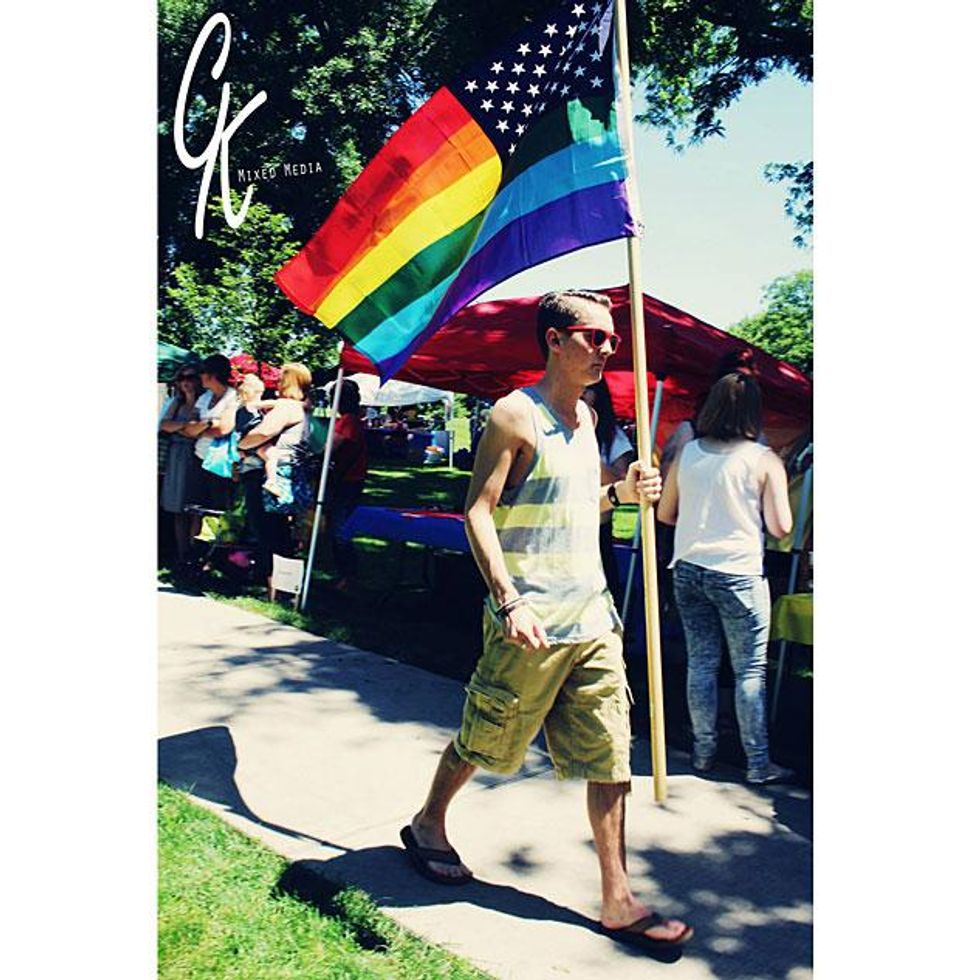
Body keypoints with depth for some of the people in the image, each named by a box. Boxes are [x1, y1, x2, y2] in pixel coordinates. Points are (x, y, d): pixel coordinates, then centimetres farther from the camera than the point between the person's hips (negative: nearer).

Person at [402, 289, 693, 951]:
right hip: (532, 621, -7)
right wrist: (509, 601, -22)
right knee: (485, 740, 11)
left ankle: (618, 900, 16)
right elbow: (478, 511, -14)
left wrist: (622, 492, 4)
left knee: (609, 753, 6)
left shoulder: (586, 416, 13)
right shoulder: (516, 415, -10)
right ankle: (427, 825, 38)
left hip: (594, 616, 7)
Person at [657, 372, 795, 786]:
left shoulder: (687, 453, 2)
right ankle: (758, 763, 13)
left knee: (701, 663, 12)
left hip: (688, 570, 4)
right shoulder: (764, 460, -8)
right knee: (750, 671, 5)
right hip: (738, 574, -4)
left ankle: (703, 751, 22)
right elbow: (781, 526, -8)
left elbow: (665, 513, 10)